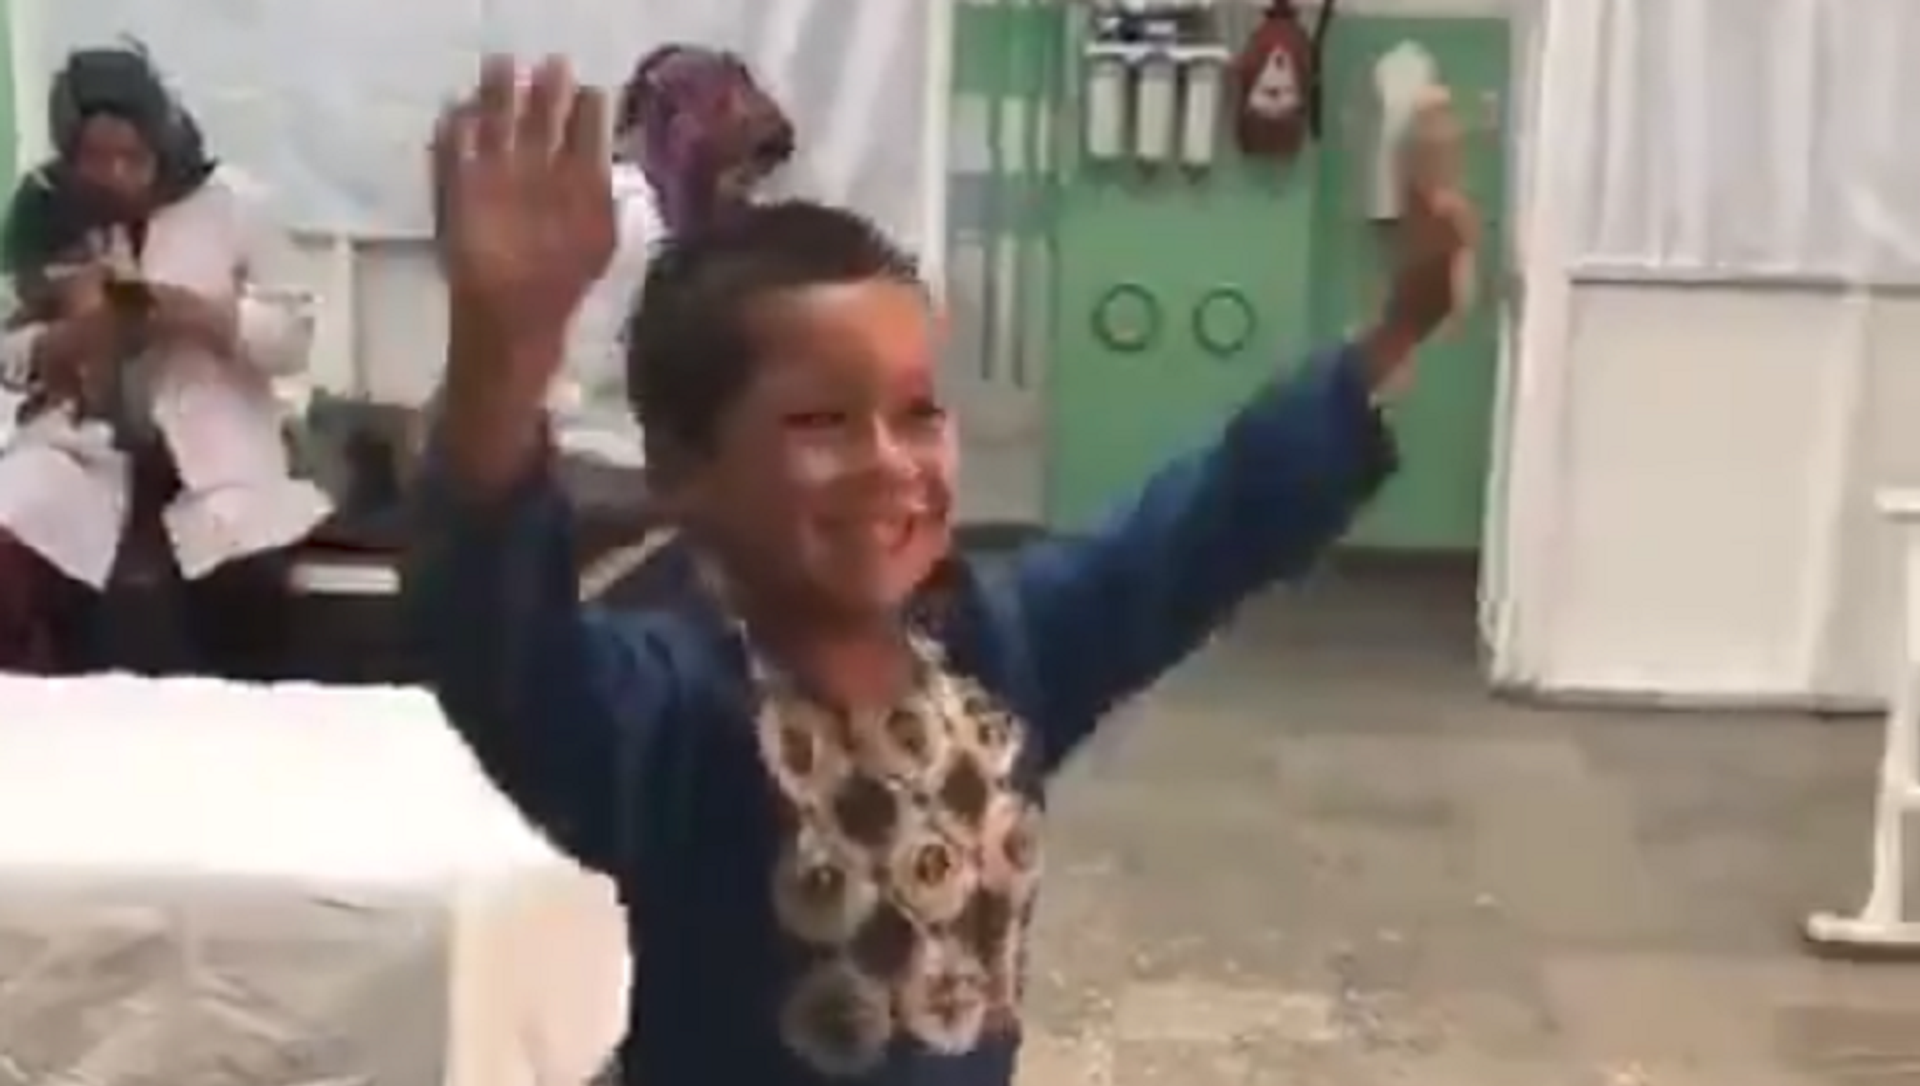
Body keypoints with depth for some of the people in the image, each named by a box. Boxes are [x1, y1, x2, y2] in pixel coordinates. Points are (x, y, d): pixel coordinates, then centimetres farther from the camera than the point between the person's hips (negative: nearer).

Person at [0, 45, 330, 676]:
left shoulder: (230, 202, 0)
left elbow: (293, 339, 0)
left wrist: (203, 317, -18)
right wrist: (68, 339, -13)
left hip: (213, 442, -2)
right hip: (80, 439, 2)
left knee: (248, 584, -31)